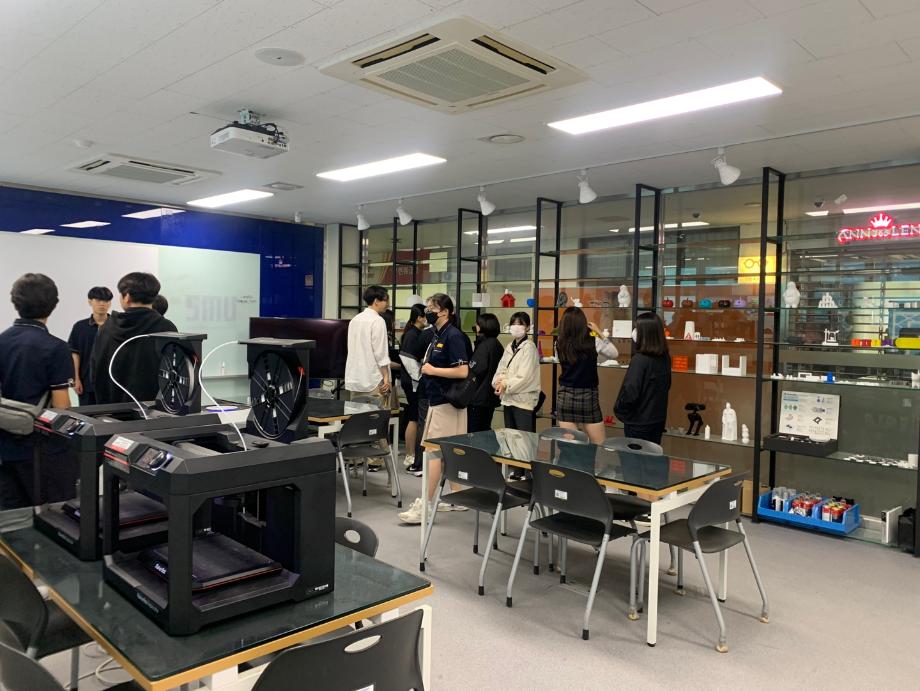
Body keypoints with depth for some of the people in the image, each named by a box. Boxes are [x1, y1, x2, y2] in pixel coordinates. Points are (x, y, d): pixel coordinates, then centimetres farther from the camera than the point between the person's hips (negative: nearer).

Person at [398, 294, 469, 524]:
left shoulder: (453, 336, -15)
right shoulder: (436, 335, 12)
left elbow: (462, 371, -22)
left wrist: (433, 370, -17)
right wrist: (423, 368, 6)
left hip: (446, 402, -9)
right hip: (438, 400, 9)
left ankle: (424, 505, -4)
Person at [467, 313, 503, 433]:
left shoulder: (484, 345, -16)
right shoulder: (497, 345, 9)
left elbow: (475, 370, -20)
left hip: (479, 398, -9)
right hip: (490, 397, 9)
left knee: (474, 432, -1)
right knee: (485, 431, 16)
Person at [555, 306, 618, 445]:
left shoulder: (559, 344, -5)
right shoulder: (594, 342, -10)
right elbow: (614, 353, 8)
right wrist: (599, 333, 10)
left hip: (565, 396, 3)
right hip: (588, 396, -2)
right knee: (599, 445, 10)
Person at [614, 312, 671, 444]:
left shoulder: (640, 360, -22)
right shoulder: (665, 357, 0)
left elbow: (629, 393, -23)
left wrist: (619, 410, -7)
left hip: (639, 423, -7)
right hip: (658, 419, 7)